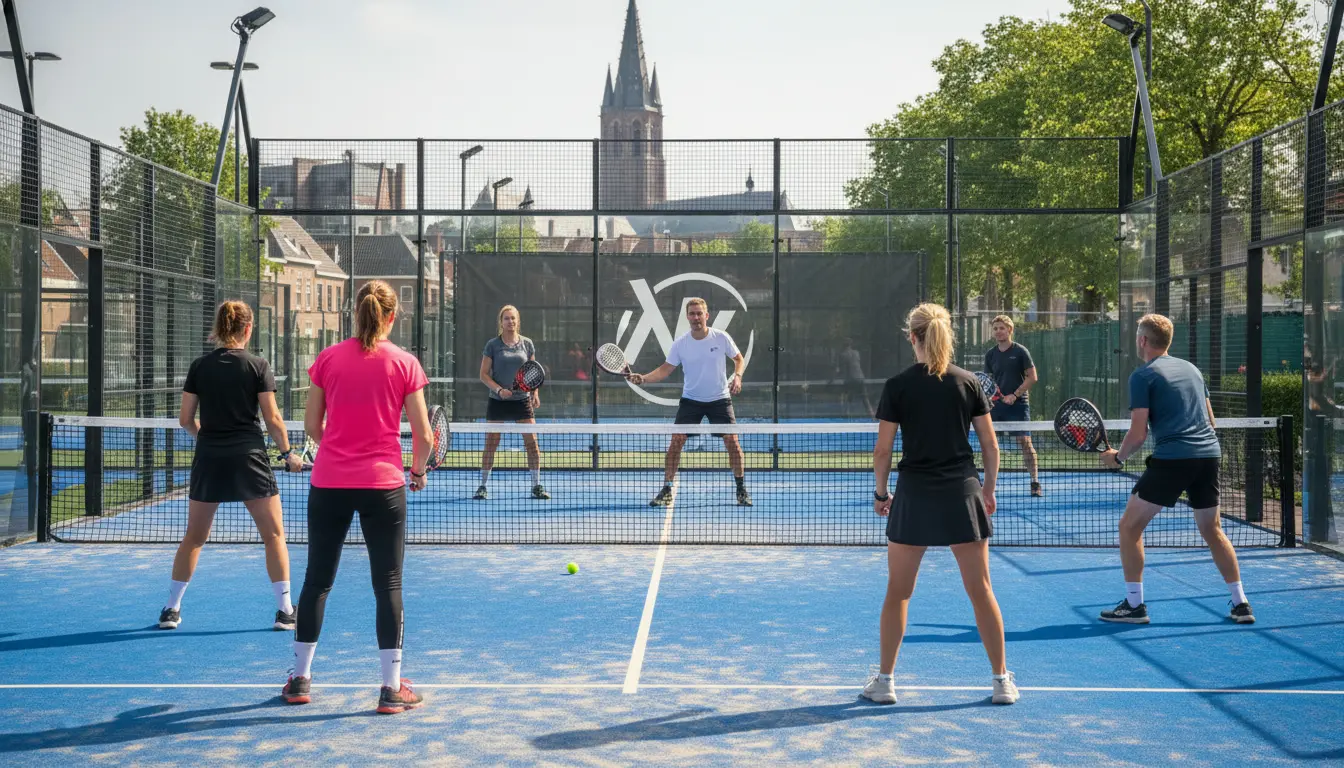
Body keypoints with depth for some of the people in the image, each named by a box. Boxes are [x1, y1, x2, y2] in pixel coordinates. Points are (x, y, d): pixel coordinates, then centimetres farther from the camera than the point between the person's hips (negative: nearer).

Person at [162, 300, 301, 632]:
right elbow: (273, 419, -6)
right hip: (249, 458, -3)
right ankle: (285, 611, 4)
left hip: (208, 460, 3)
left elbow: (185, 419, 5)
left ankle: (171, 610, 18)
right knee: (274, 535, 6)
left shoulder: (199, 366, 3)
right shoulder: (257, 366, -5)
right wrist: (288, 453, 7)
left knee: (194, 537, 16)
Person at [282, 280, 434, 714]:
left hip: (328, 483, 2)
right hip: (383, 485, -2)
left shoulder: (328, 358, 1)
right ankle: (392, 688, 6)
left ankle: (300, 679, 23)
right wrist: (418, 471, 14)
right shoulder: (405, 364, -4)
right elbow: (423, 435, -4)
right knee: (388, 584, 5)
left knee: (317, 580, 14)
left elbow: (312, 425, 6)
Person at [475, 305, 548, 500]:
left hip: (522, 400, 1)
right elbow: (484, 375, 0)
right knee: (491, 443, 0)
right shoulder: (492, 345, 0)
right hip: (498, 401, -1)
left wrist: (535, 392, 0)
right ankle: (483, 487, 10)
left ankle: (537, 486, 5)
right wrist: (499, 389, -15)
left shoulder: (527, 344, 7)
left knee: (531, 442, -4)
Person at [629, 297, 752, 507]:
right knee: (676, 441, -10)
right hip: (691, 400, 1)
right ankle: (667, 491, 1)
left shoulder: (721, 337, -8)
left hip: (719, 399, -1)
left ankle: (741, 489, 11)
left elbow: (739, 359, 6)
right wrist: (643, 378, -19)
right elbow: (665, 369, -4)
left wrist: (737, 376, -14)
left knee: (732, 441, -7)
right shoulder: (680, 343, -7)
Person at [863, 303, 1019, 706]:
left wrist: (881, 493, 9)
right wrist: (989, 489, 15)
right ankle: (1002, 680, 14)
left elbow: (882, 451, -4)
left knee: (897, 592, 11)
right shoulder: (968, 382, 1)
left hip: (914, 495, -1)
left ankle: (884, 680, 16)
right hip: (962, 493, 1)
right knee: (981, 590, 9)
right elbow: (991, 447, 3)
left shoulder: (897, 386, -5)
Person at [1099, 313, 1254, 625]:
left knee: (1130, 526, 5)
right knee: (1212, 531, 19)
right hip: (1209, 455, 7)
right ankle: (1241, 604, 17)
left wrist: (1117, 457, 9)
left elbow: (1138, 433, -7)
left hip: (1172, 459, -7)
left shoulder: (1143, 376, -3)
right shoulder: (1191, 368, 18)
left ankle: (1134, 605, 3)